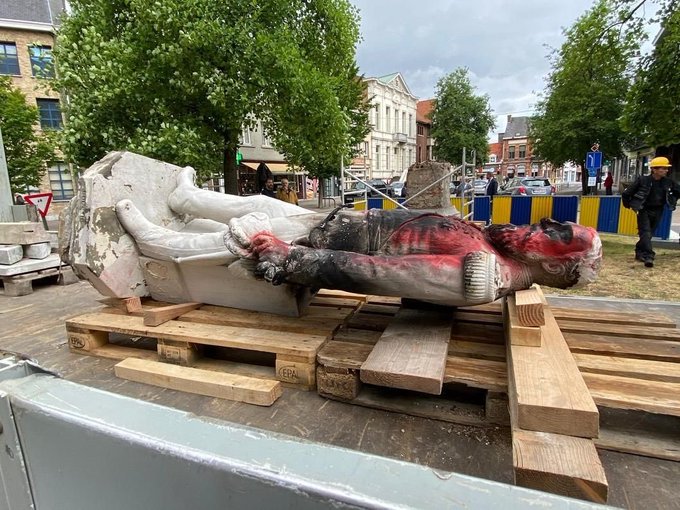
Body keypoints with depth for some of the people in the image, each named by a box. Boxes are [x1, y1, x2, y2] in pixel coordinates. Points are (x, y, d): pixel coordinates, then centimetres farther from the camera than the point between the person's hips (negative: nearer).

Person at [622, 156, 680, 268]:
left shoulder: (668, 182, -2)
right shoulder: (642, 180, -16)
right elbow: (626, 194, -10)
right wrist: (628, 205, 2)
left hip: (658, 212, 5)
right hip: (644, 210, -5)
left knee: (650, 234, 11)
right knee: (646, 233, -14)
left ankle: (639, 252, 25)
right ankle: (649, 256, -18)